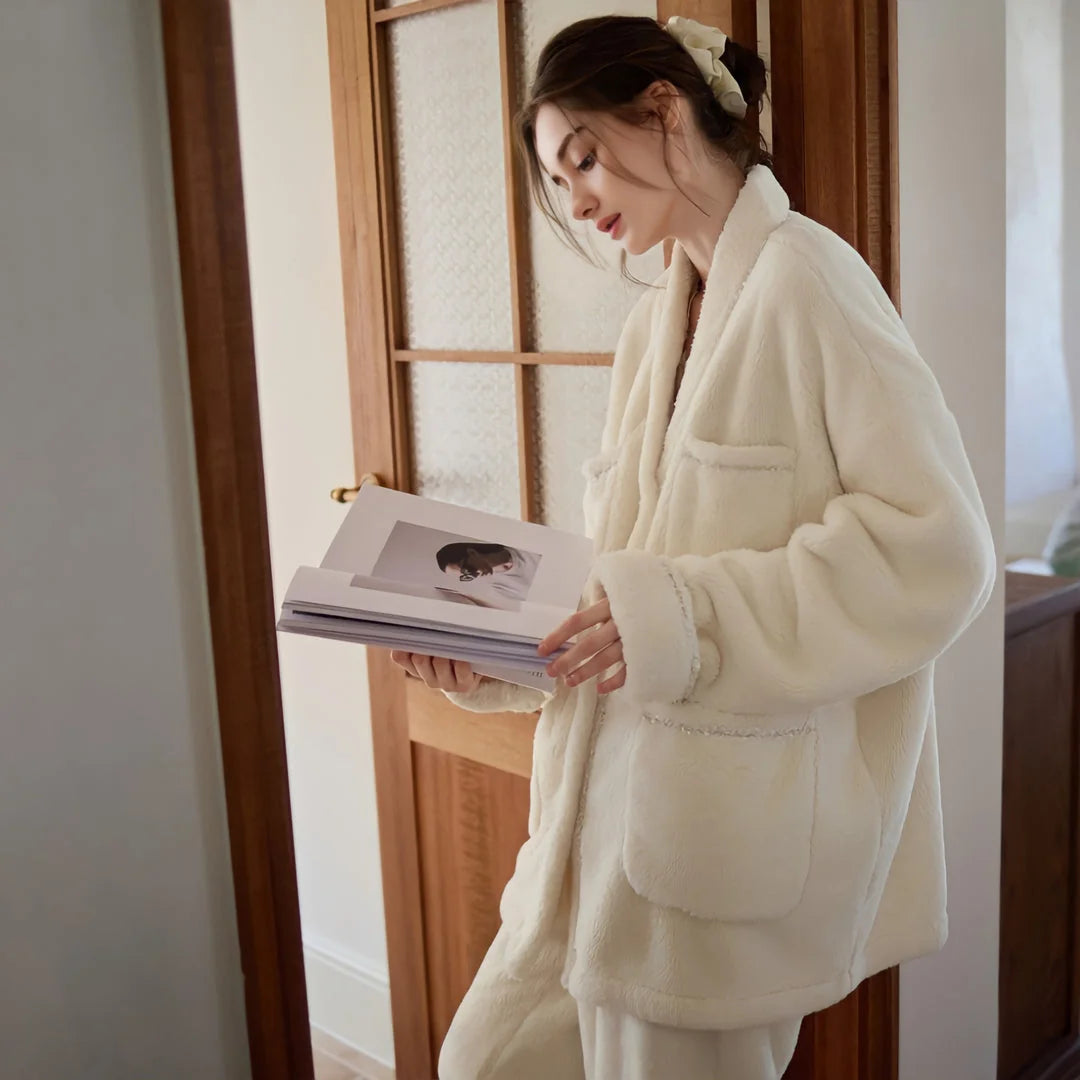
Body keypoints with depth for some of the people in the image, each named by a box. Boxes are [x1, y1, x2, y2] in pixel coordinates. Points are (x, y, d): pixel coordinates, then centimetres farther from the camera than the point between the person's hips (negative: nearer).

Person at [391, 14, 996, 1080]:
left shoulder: (804, 280, -12)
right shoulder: (653, 323, 13)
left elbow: (940, 545, -18)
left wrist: (685, 619, -24)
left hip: (736, 831, -8)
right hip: (613, 803, 8)